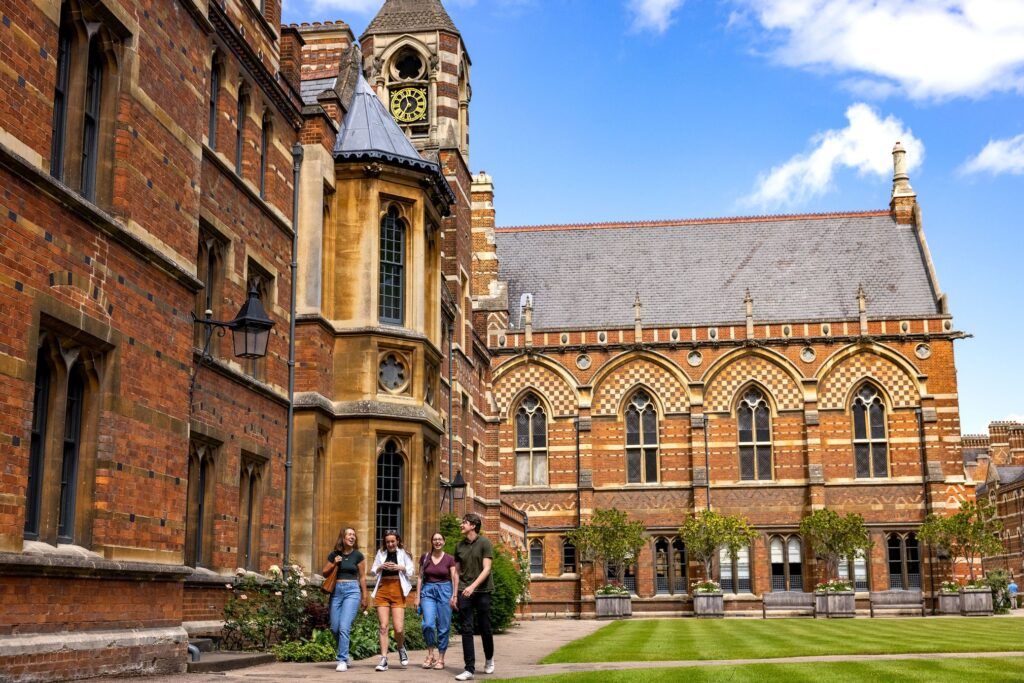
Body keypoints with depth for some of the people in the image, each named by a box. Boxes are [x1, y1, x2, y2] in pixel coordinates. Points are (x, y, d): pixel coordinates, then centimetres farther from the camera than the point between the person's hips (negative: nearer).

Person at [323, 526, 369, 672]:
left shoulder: (358, 555, 2)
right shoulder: (334, 555, 6)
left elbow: (362, 577, 7)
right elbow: (324, 573, 14)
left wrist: (365, 597, 7)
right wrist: (334, 565, -5)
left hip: (352, 590, -3)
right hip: (336, 590, 3)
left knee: (344, 627, -14)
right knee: (335, 628, 5)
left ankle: (342, 660, -8)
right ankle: (346, 645, 34)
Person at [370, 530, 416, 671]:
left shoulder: (403, 554, 6)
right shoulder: (381, 553, 12)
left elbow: (411, 572, 6)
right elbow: (372, 571, 13)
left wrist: (401, 568, -11)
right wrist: (380, 567, -7)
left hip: (397, 591, -2)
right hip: (382, 590, 2)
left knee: (399, 628, -8)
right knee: (383, 626, -4)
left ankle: (401, 648, 24)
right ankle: (384, 660, 1)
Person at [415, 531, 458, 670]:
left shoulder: (449, 559, 1)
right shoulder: (425, 557, 6)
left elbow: (455, 578, 0)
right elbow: (420, 577, 9)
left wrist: (454, 596, -10)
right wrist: (417, 596, 5)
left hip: (444, 591, -1)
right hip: (428, 591, 1)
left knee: (443, 627, -1)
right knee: (428, 624, -15)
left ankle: (441, 659, 11)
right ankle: (430, 655, 3)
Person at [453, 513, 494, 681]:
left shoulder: (484, 543, -5)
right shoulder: (459, 546, 8)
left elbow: (486, 569, -12)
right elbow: (457, 571, 15)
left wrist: (473, 586, -24)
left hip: (482, 591, -3)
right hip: (465, 592, 3)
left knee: (484, 628, 6)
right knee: (467, 630, -2)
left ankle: (489, 658, 32)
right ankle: (469, 669, 0)